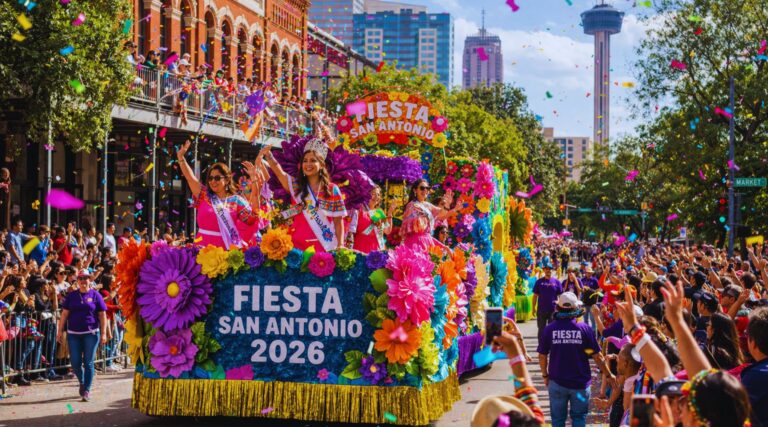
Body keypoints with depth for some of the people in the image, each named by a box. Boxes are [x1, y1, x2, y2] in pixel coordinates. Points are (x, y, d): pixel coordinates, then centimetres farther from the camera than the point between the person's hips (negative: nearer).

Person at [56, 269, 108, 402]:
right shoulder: (71, 295, 8)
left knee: (88, 362, -3)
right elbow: (64, 314, 8)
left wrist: (103, 333, -3)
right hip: (74, 334, 2)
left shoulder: (95, 295, 3)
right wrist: (60, 331, 3)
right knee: (75, 363, 2)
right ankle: (82, 382, 29)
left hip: (91, 333, -2)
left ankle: (87, 390, 5)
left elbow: (102, 315, 2)